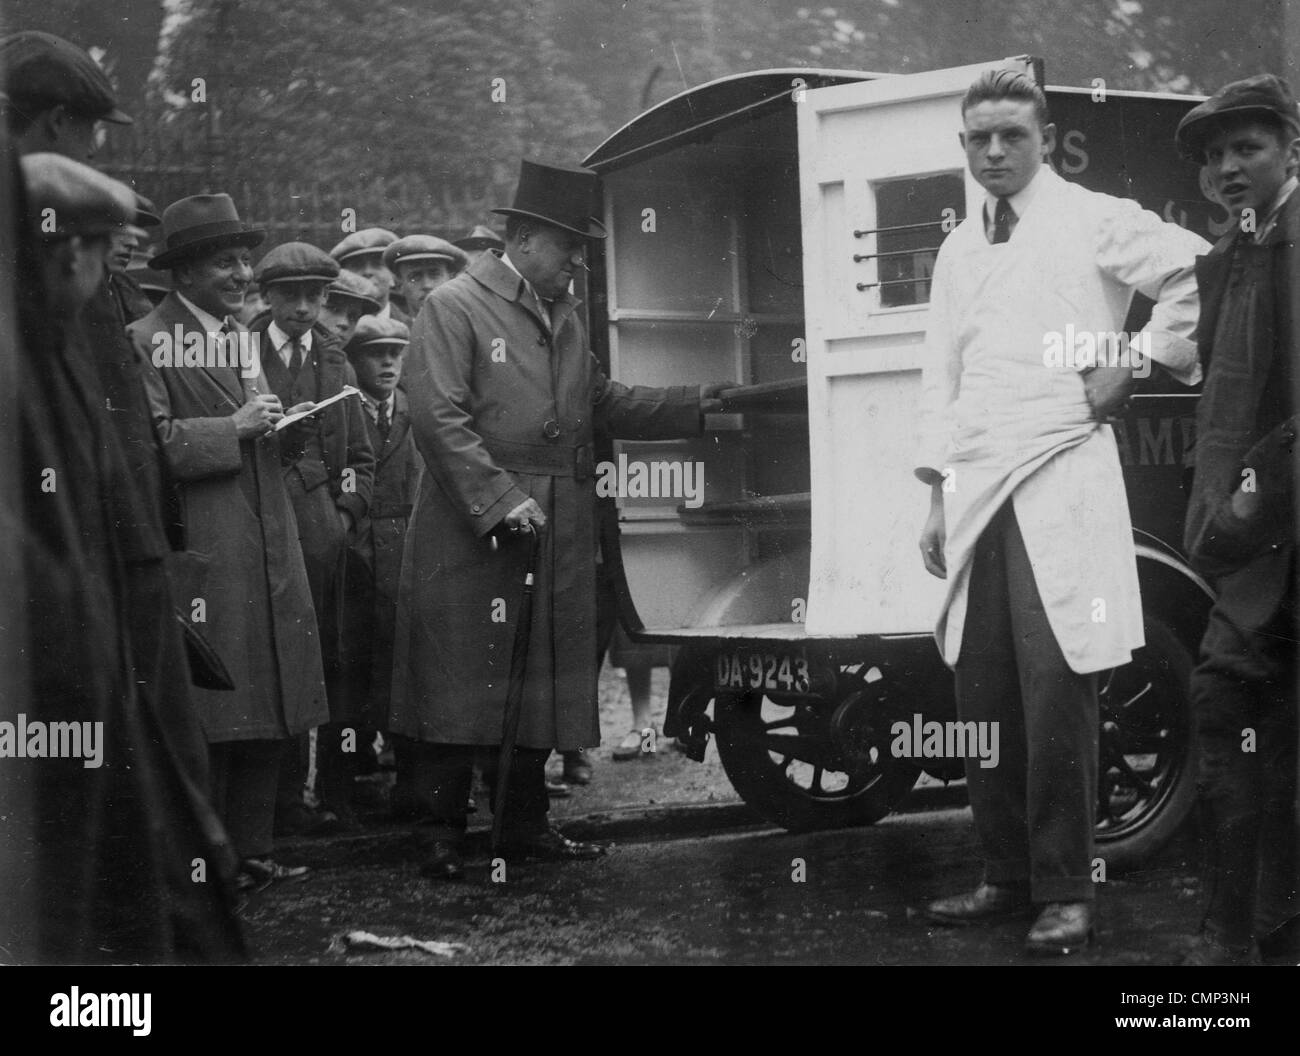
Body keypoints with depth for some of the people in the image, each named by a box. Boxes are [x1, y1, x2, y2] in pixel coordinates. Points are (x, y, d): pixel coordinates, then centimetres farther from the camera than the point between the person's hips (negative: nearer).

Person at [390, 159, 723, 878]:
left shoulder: (565, 317, 18)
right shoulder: (454, 308, -7)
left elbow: (604, 405, 19)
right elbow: (438, 417, -15)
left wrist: (701, 406, 10)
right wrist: (499, 500, -19)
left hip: (560, 538, 7)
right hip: (470, 536, -7)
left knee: (545, 680, 10)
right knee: (461, 680, -2)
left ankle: (526, 824, 20)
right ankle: (445, 833, 5)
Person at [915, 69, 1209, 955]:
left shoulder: (1094, 222, 1)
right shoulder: (959, 252, 19)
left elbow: (1201, 275, -8)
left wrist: (1139, 362, -5)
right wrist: (938, 496, 14)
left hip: (1060, 478, -6)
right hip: (975, 489, 6)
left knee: (1055, 687, -10)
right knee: (983, 690, 4)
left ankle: (1066, 892, -5)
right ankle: (1008, 876, 13)